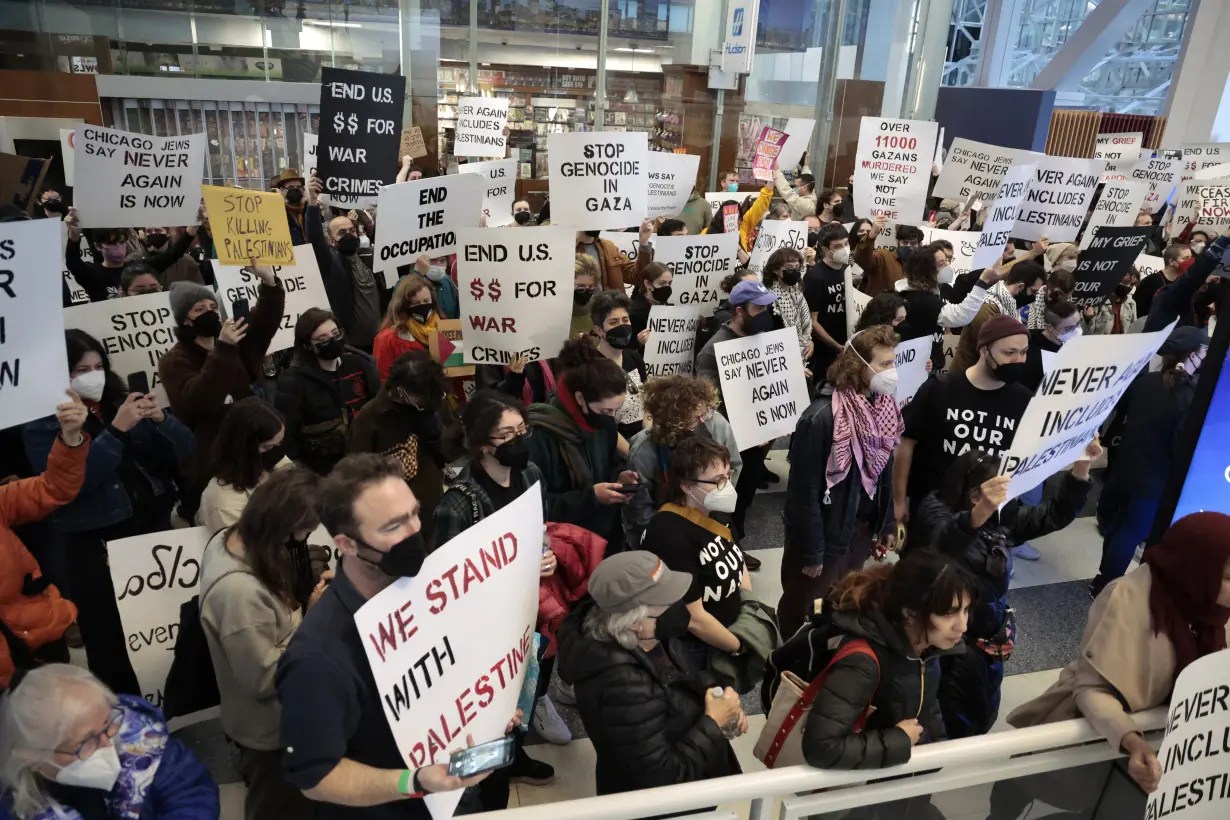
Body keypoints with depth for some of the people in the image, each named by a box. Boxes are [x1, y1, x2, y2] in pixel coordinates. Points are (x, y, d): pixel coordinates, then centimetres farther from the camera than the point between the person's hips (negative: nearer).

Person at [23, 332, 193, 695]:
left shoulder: (122, 402, 8)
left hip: (155, 526, 4)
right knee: (112, 642, 3)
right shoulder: (42, 425, -2)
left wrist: (161, 419, -14)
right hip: (96, 545, -3)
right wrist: (116, 431, -23)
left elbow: (184, 450, 6)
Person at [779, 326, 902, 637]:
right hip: (825, 532, -7)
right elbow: (804, 492, -23)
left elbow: (885, 471, 8)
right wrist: (811, 551, -18)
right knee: (801, 608, 17)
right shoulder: (820, 418, -28)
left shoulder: (883, 407, -4)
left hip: (862, 528, 7)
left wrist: (887, 523, 12)